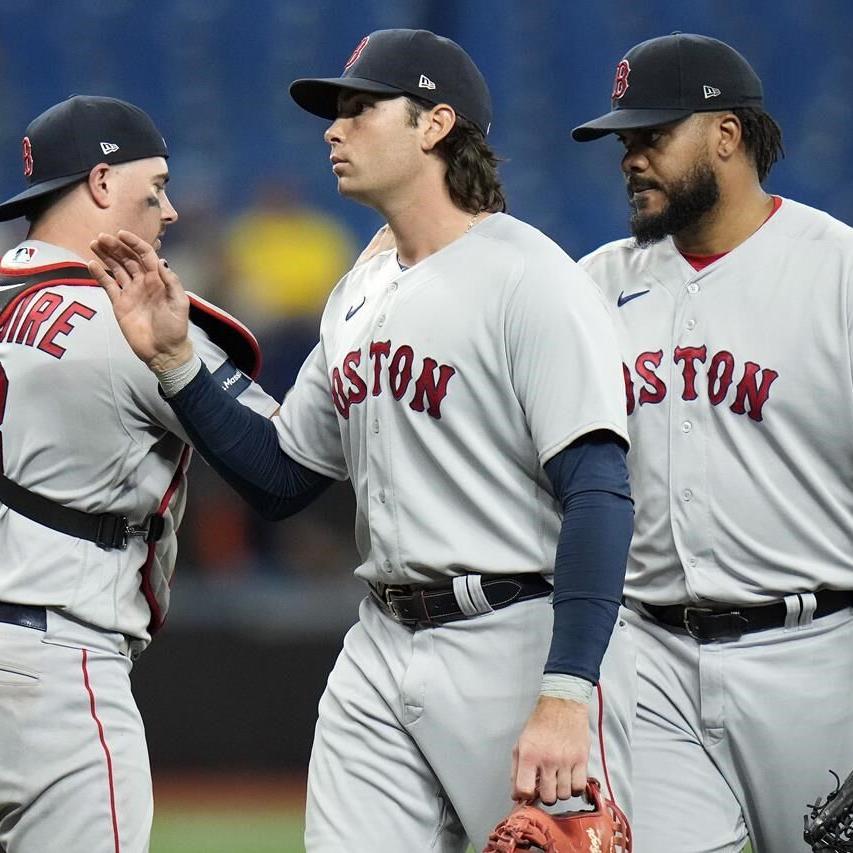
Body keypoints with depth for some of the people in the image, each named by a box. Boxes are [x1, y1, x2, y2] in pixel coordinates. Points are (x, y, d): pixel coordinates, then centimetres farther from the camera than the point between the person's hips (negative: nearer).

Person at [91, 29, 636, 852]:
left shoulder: (529, 276, -10)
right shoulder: (359, 295, 17)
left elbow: (597, 492, -18)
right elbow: (277, 478, 22)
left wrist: (565, 697, -27)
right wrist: (172, 359, 8)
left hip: (519, 643, -8)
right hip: (381, 653, 8)